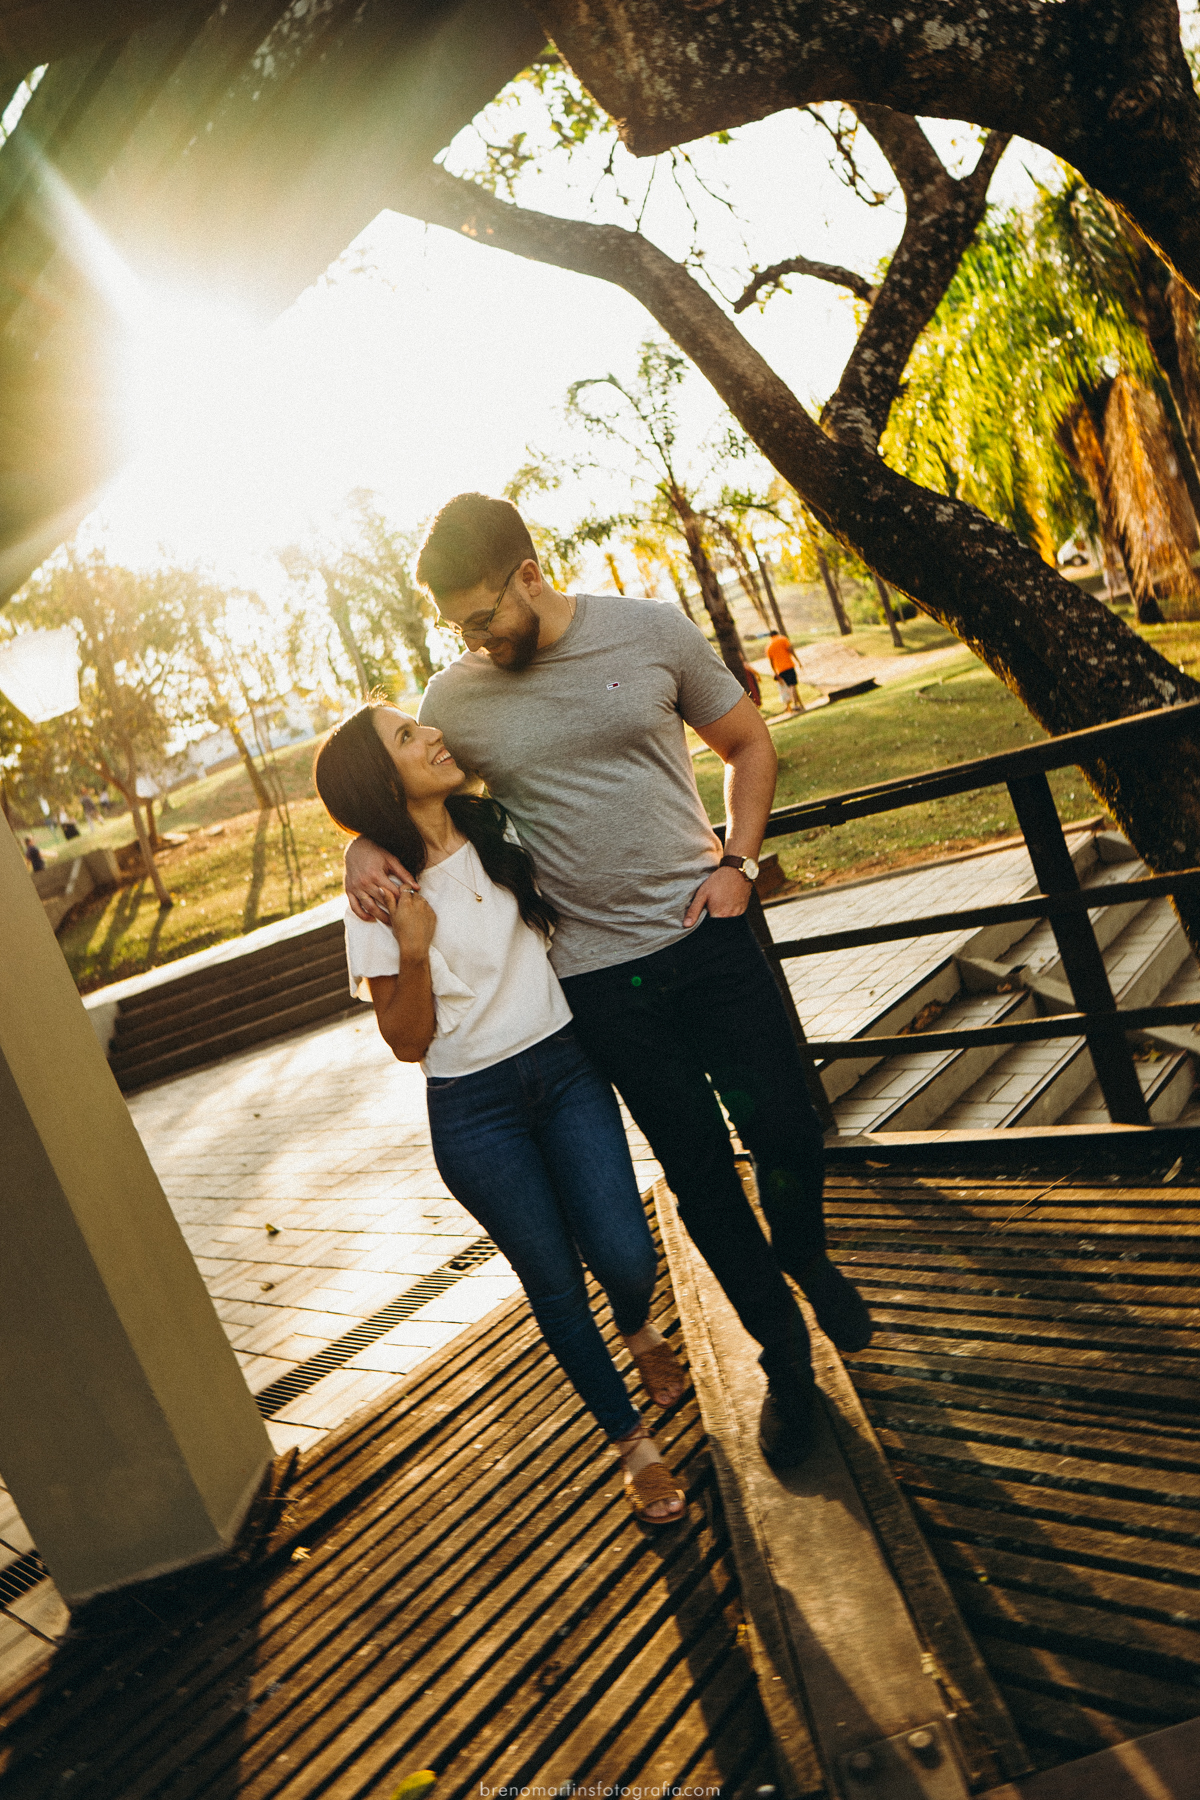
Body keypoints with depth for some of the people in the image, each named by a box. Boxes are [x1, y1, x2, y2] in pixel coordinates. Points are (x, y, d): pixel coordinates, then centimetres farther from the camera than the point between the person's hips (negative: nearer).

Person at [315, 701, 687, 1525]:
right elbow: (408, 1041, -8)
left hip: (565, 1064, 3)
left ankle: (638, 1327, 33)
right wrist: (413, 948, -24)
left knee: (623, 1255, -6)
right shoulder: (381, 896, -10)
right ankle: (635, 1443, 31)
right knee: (556, 1283, 7)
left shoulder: (503, 829, 1)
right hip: (473, 1110, -3)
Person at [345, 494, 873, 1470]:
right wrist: (363, 844, -8)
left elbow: (749, 743, 7)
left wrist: (736, 862, -5)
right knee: (697, 1169, 9)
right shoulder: (453, 700, -2)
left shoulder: (651, 631, -4)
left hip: (707, 936, 0)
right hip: (599, 977, 1)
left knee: (787, 1135, 5)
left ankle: (808, 1259, 42)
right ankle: (784, 1355, 32)